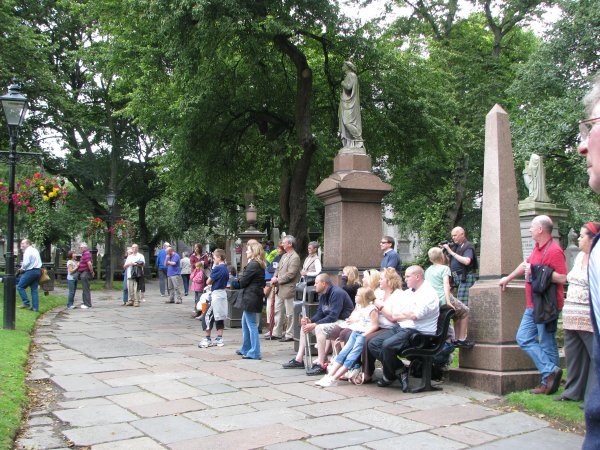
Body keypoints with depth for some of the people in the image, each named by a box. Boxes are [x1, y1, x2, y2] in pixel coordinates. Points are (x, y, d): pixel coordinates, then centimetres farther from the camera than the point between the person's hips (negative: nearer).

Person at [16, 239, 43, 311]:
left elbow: (26, 263, -19)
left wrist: (22, 269, 0)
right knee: (34, 289, 9)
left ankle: (26, 303, -3)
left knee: (20, 286, 1)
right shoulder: (35, 250, 17)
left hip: (31, 271, -9)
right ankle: (35, 307, 6)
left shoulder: (28, 251, -10)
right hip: (38, 271, 9)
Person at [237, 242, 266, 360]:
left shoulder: (253, 265, -17)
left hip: (250, 297, -10)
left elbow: (243, 281, -16)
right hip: (255, 296, 10)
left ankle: (254, 353, 0)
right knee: (245, 323, 20)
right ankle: (246, 349, 29)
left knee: (251, 324, -5)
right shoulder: (260, 265, 13)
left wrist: (241, 278, 4)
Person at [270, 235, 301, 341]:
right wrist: (274, 277, -1)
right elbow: (278, 269, 19)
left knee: (289, 313, 1)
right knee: (278, 311, 14)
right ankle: (277, 333, 23)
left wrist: (278, 280, -15)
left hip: (288, 289, -9)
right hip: (280, 289, 9)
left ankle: (289, 335, 10)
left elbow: (290, 274, -20)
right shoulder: (284, 256, 15)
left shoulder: (295, 257, -14)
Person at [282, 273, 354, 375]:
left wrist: (314, 324, -26)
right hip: (330, 320, 11)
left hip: (343, 321, -11)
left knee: (319, 328, -34)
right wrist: (310, 320, -10)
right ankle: (299, 359, 10)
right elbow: (319, 313, 11)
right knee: (304, 325, 9)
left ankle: (320, 364, -33)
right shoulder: (323, 295, 9)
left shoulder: (337, 293, -21)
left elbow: (333, 316, -27)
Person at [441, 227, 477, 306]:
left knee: (461, 303, -14)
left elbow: (466, 261, -24)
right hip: (455, 277, 8)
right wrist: (444, 250, 4)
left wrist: (451, 252, -20)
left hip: (465, 277, -8)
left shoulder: (468, 246, -7)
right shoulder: (455, 246, 16)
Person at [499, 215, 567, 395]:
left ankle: (549, 382, 2)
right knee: (524, 339, 5)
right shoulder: (538, 247, 14)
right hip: (533, 306, 10)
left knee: (547, 345, -4)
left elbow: (562, 278, -23)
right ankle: (550, 371, 4)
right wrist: (508, 278, 39)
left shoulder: (554, 250, -16)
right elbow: (526, 265, 30)